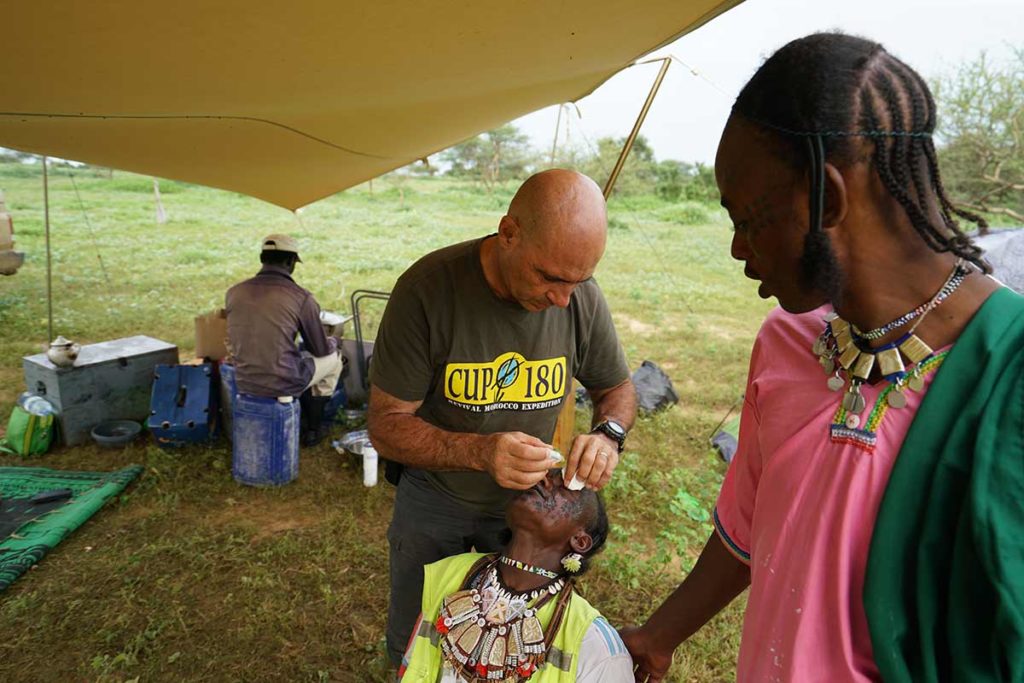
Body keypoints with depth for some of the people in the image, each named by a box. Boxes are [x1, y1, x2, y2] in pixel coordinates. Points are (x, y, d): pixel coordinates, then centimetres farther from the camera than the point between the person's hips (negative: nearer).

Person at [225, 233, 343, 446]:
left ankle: (302, 420, 42)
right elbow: (321, 350, -2)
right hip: (284, 384, -5)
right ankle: (313, 428, 35)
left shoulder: (234, 292, -1)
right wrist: (334, 341, 23)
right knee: (333, 357, 23)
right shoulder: (301, 297, -14)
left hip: (244, 383, 5)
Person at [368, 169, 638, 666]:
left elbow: (617, 388, 0)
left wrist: (607, 434, -23)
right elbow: (386, 424, -23)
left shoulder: (582, 295, -18)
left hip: (527, 499, 2)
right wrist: (480, 451, -39)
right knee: (411, 647, 19)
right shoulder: (427, 289, -28)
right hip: (435, 497, -1)